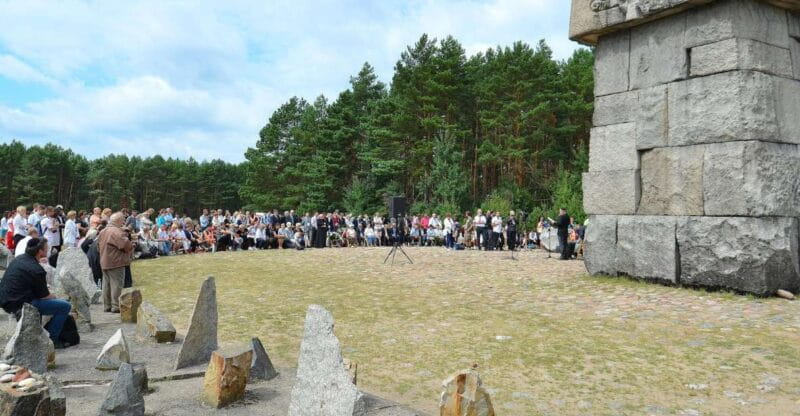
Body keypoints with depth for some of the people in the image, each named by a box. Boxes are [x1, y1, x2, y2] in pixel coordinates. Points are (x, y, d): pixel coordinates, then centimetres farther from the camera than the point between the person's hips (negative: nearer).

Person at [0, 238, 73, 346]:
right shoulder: (37, 270, -19)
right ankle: (51, 340, -2)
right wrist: (54, 296, 8)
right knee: (65, 306, -11)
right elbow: (44, 296, -12)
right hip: (19, 305, -10)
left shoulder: (18, 259, 7)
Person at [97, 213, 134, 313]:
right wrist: (131, 248, -7)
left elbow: (99, 246, 21)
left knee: (106, 284, 14)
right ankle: (116, 307, -4)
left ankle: (107, 306, 21)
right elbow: (126, 245, -26)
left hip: (104, 262, 9)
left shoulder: (102, 232, 12)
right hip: (116, 263, -9)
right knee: (116, 284, -4)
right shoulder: (117, 232, -18)